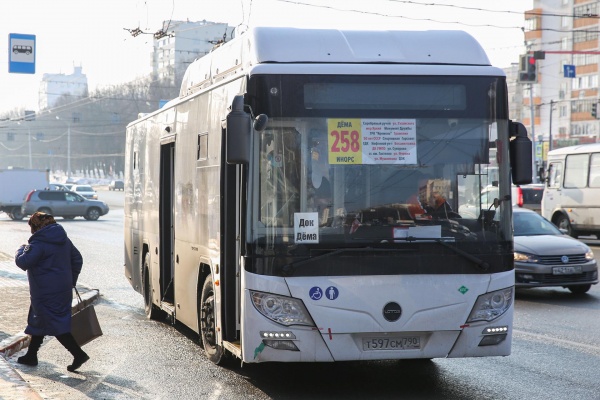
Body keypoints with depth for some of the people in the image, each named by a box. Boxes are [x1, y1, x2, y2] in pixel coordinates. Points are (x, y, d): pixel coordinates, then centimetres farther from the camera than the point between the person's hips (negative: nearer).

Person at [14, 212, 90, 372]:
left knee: (56, 324, -4)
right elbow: (77, 259, 14)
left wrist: (21, 250, 3)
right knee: (38, 321, 20)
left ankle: (78, 354, -10)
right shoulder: (64, 240, 8)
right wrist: (71, 281, 20)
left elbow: (23, 262, -18)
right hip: (63, 290, 9)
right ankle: (31, 356, 29)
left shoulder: (38, 243, -18)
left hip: (46, 293, -9)